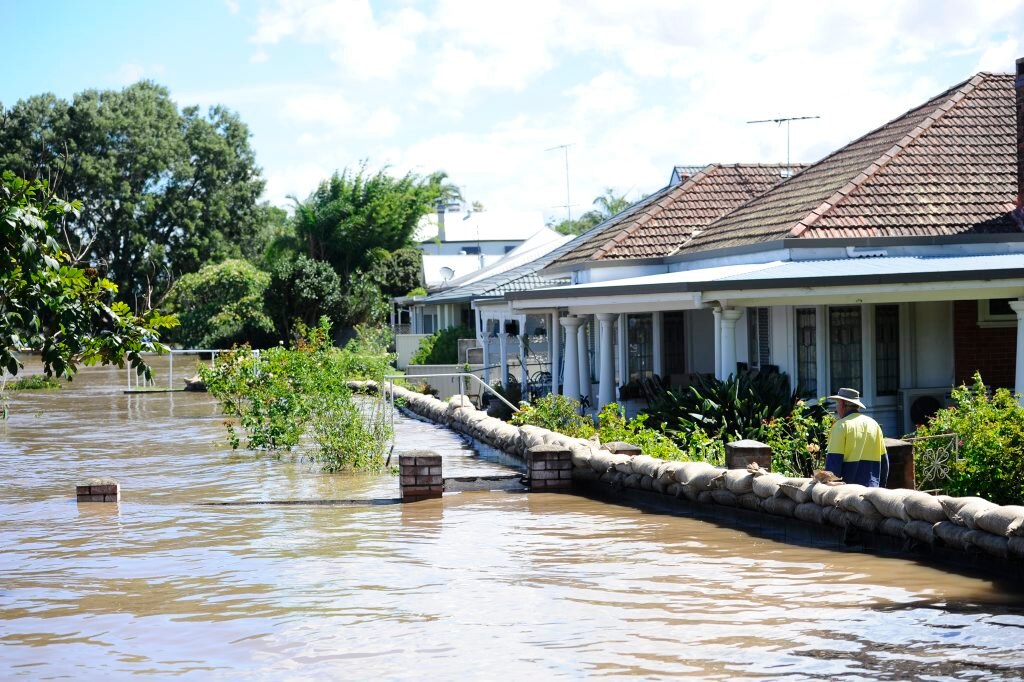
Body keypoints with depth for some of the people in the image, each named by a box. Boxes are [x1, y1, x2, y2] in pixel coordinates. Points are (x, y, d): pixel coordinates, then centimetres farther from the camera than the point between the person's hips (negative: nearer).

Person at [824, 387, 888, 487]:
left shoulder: (841, 425, -7)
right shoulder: (874, 424, 13)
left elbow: (833, 461, -12)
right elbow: (884, 460, 16)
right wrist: (881, 486, 23)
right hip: (872, 488, 6)